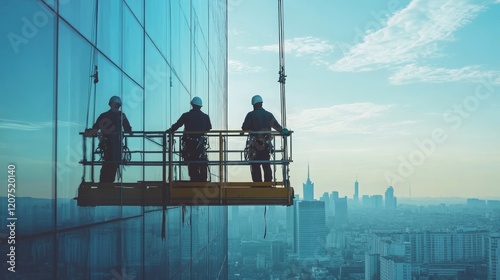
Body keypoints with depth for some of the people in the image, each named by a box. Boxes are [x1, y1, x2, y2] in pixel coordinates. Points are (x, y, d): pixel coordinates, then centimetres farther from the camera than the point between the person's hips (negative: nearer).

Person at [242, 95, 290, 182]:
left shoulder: (251, 115, -3)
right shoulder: (269, 115, 8)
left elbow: (244, 128, -4)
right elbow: (276, 126, 6)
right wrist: (283, 131, 20)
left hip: (255, 144, -4)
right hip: (267, 144, 4)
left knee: (255, 165, 0)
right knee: (266, 165, 11)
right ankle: (268, 182, 10)